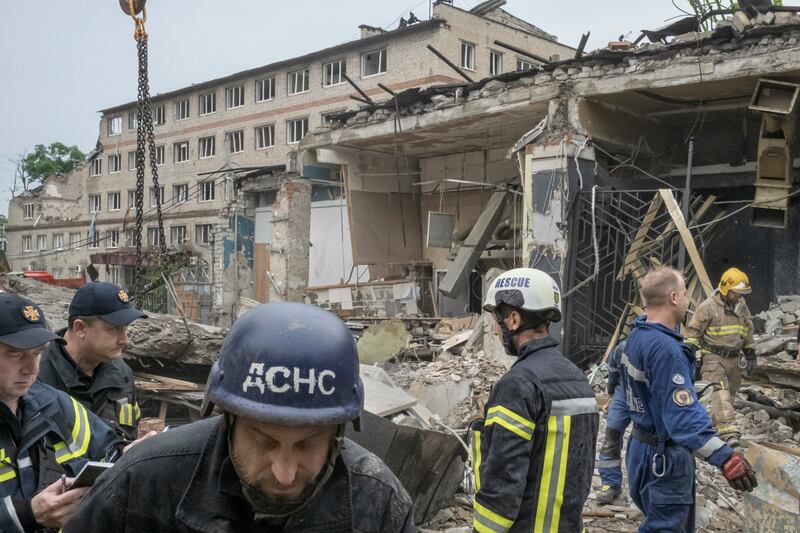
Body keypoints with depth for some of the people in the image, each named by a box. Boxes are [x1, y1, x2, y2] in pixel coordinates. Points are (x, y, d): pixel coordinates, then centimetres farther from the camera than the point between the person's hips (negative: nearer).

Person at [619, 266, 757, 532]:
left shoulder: (637, 336, 4)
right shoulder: (665, 349, -28)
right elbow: (684, 415, -34)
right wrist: (726, 458, -38)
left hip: (642, 447, 10)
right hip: (664, 457, -10)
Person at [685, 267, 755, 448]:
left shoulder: (742, 307, 10)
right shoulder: (709, 307, -11)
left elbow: (748, 333, 21)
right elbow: (693, 332, -8)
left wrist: (751, 356, 19)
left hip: (734, 359, 7)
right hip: (713, 358, -7)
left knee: (729, 396, 10)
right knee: (719, 395, -18)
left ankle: (715, 427, 22)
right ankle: (729, 432, -26)